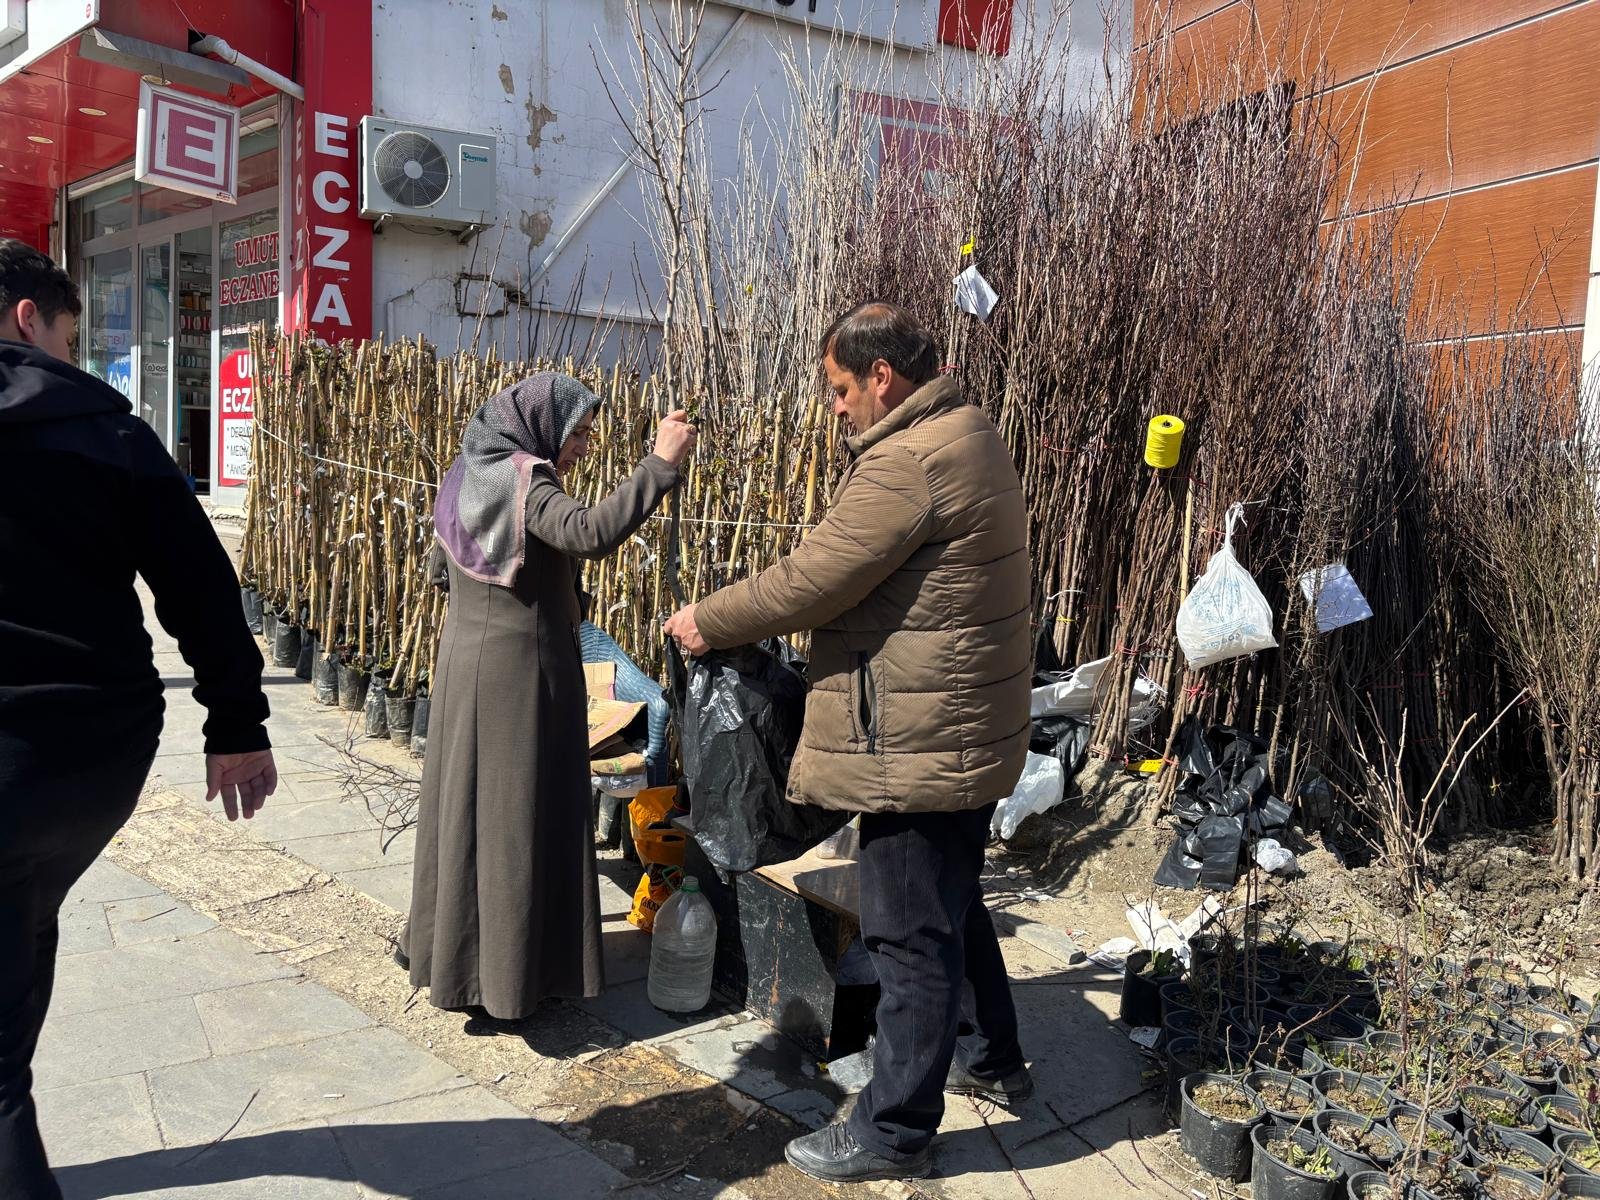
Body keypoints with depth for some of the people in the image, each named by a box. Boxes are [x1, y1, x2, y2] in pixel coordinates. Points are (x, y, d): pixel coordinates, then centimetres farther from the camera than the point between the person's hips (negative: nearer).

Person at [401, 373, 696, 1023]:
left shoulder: (469, 475, 10)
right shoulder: (523, 480, -18)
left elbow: (441, 560, 21)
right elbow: (591, 532, -36)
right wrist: (659, 462, -35)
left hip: (467, 662, 9)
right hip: (518, 672, -9)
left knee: (468, 806, 18)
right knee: (513, 816, -1)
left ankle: (448, 945, 32)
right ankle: (497, 979, 8)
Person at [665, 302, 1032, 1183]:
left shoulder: (908, 462, -22)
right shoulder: (968, 438, 13)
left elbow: (811, 581, -20)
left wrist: (707, 622, -5)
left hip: (918, 745, -11)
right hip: (968, 735, 11)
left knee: (912, 936, 2)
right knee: (955, 905, 26)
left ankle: (893, 1132, 17)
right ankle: (989, 1057, 44)